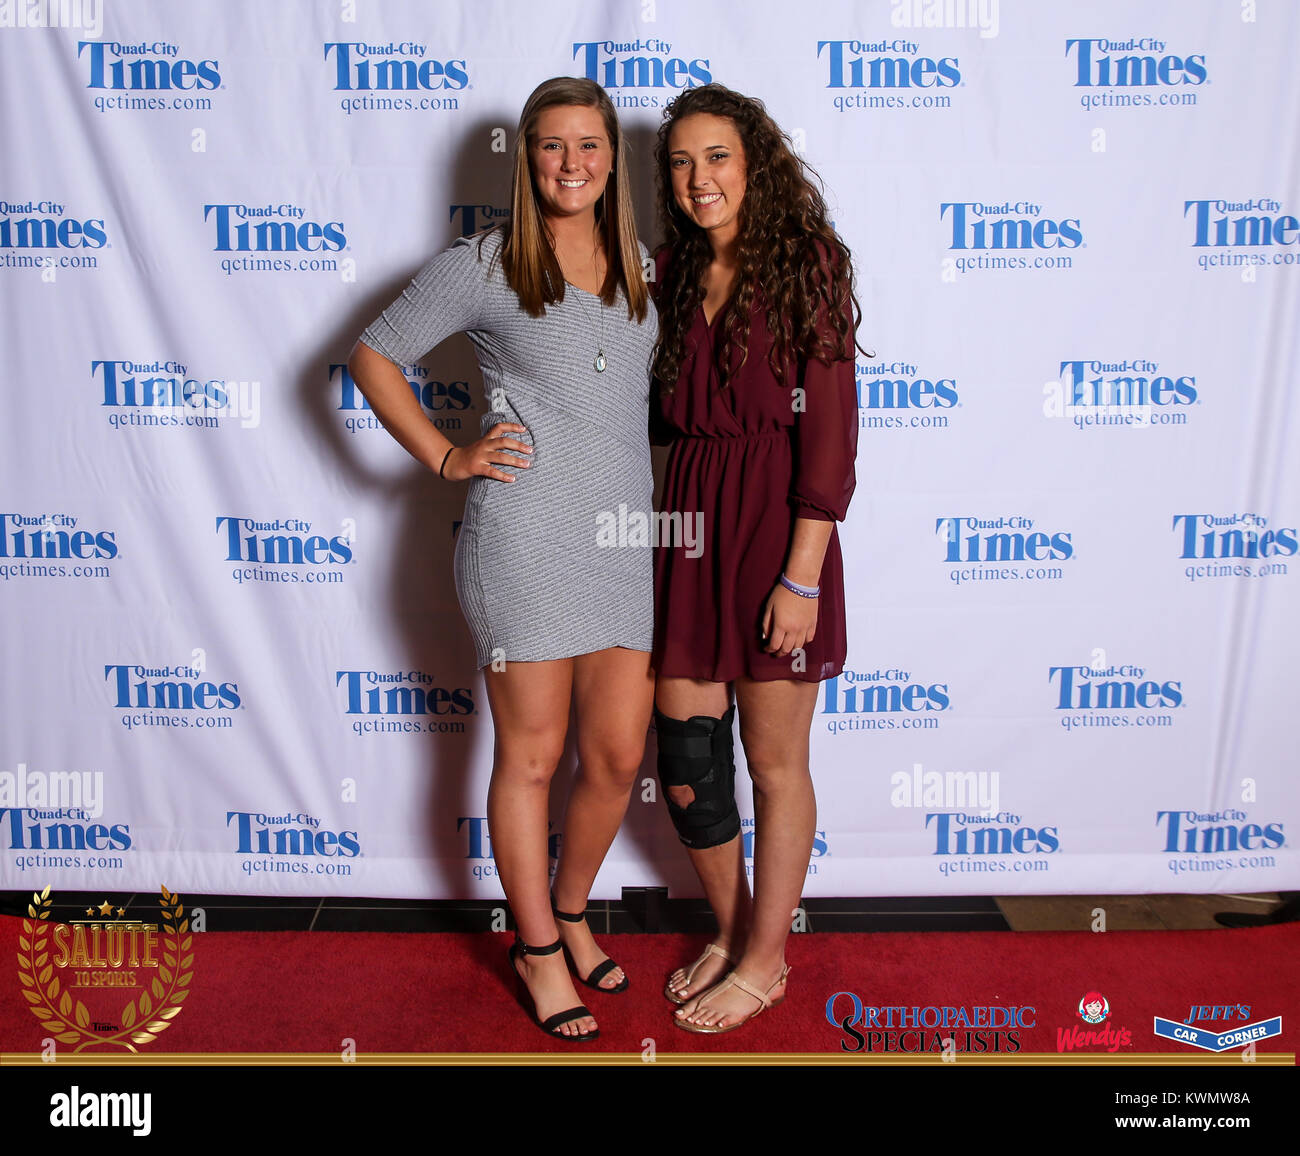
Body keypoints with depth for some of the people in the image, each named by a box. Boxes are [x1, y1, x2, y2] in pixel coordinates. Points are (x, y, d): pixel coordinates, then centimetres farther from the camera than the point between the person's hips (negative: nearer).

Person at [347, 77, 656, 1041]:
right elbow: (376, 354, 6)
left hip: (629, 543, 5)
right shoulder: (484, 267, 2)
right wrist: (446, 458, -2)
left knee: (619, 756, 8)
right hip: (526, 538, -4)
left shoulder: (641, 274, 15)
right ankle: (538, 949, 27)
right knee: (532, 756, 6)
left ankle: (571, 915, 34)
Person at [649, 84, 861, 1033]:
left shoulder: (805, 263, -6)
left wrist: (802, 576, -16)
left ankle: (765, 962, 28)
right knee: (685, 757, 10)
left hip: (776, 528, -6)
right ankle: (731, 931, 35)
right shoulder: (672, 274, 12)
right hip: (688, 523, 6)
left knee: (775, 763, 8)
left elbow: (830, 429, -11)